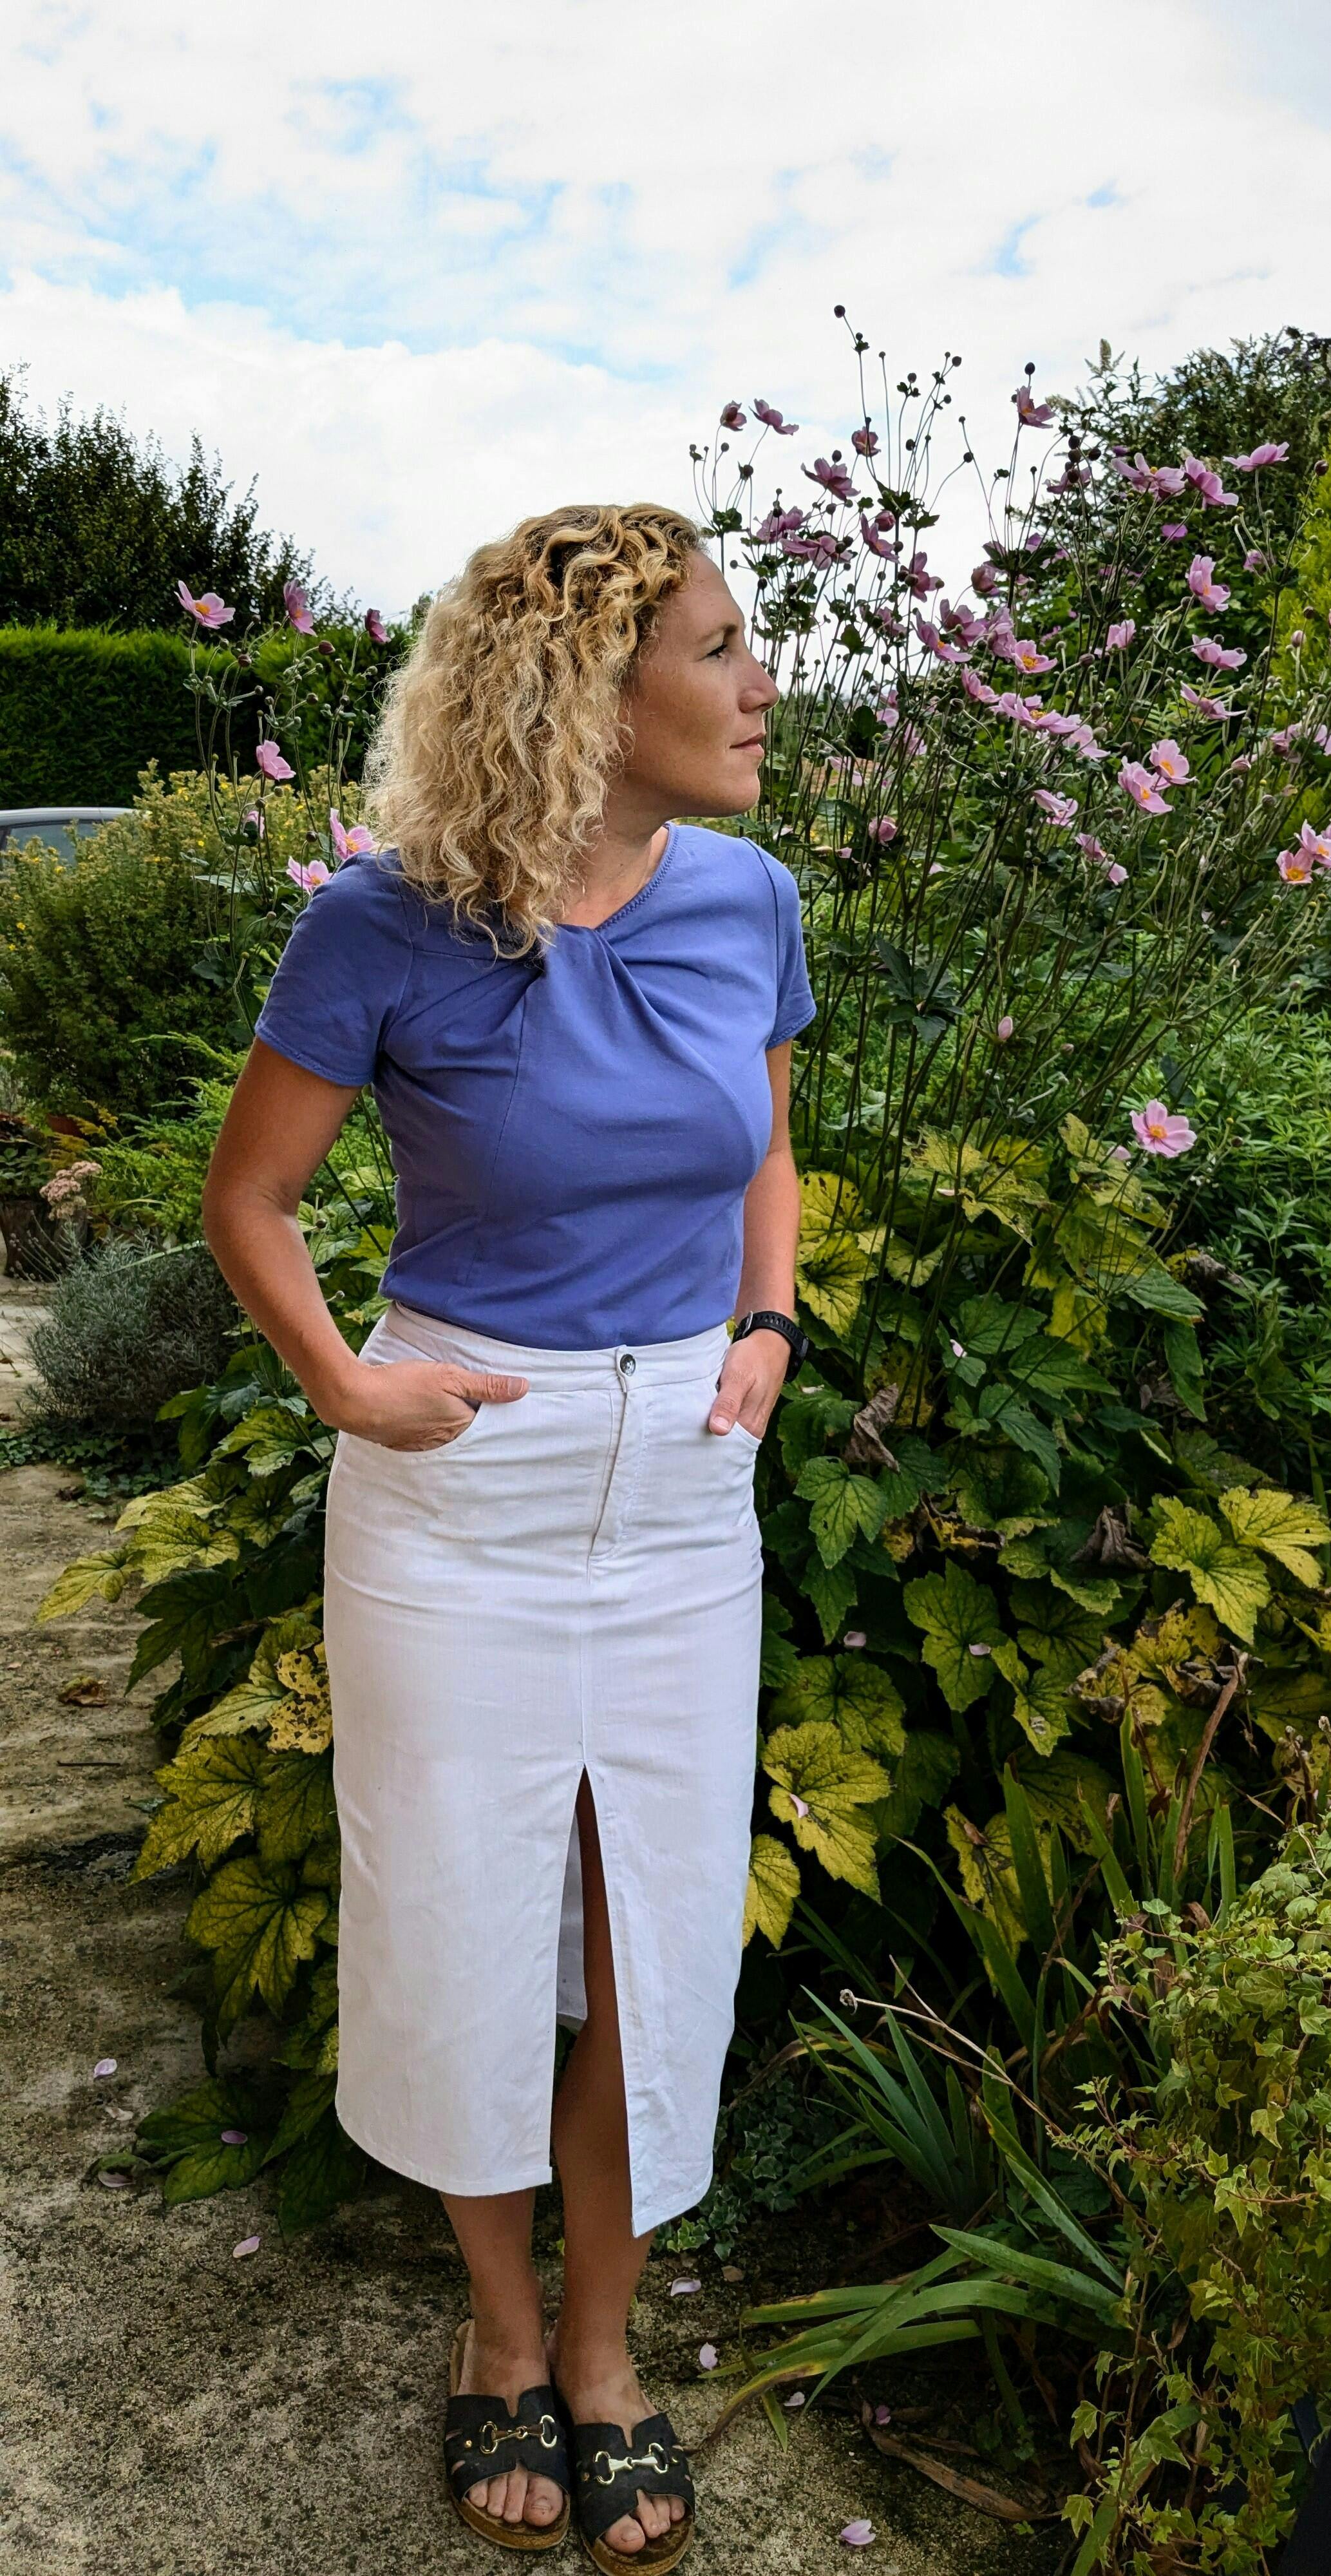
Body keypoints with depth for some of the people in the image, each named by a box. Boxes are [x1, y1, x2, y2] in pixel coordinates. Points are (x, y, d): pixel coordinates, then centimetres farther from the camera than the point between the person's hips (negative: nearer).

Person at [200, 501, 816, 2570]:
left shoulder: (747, 903, -2)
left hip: (685, 1485, 4)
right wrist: (346, 1393, -10)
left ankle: (603, 2345, 36)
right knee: (466, 1923, 12)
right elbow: (248, 1195, -1)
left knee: (661, 1927, 12)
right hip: (461, 1487, -3)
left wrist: (768, 1328, 1)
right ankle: (503, 2324, 39)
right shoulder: (392, 924, -14)